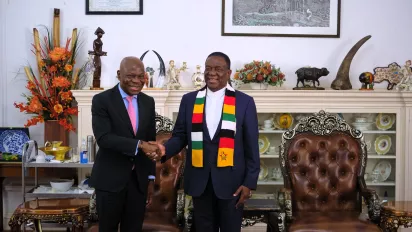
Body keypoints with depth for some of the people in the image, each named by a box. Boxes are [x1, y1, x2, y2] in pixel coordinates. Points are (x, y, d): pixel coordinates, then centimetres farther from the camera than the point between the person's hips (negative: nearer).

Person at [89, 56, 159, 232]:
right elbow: (103, 138, -19)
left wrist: (151, 177, 9)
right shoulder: (102, 100, -7)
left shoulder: (148, 102, 8)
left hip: (139, 179, 4)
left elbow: (150, 141, 11)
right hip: (110, 179, -4)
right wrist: (138, 144, -28)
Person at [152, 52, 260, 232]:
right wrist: (165, 150, -14)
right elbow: (180, 136, 7)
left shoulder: (245, 102, -2)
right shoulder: (189, 100, 5)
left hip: (231, 181, -2)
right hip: (199, 180, 2)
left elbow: (251, 146, -2)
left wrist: (250, 182, -5)